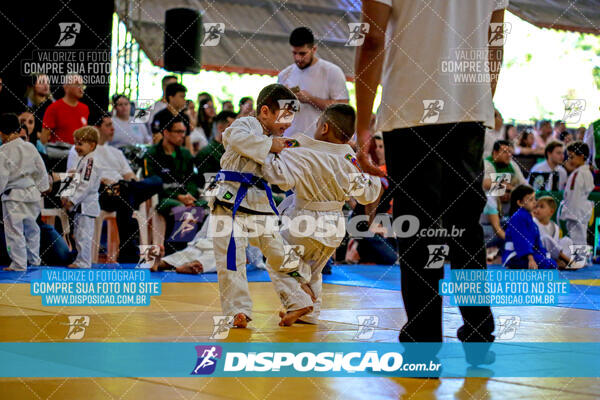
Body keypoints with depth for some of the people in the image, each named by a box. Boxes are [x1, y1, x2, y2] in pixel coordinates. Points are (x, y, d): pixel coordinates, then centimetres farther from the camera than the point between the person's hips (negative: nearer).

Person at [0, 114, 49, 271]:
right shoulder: (30, 147, 1)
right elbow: (41, 169, 10)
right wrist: (42, 187, 22)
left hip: (13, 196, -7)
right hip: (32, 193, 7)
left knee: (14, 230, 1)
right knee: (31, 227, 21)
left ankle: (18, 264, 3)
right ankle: (34, 259, 34)